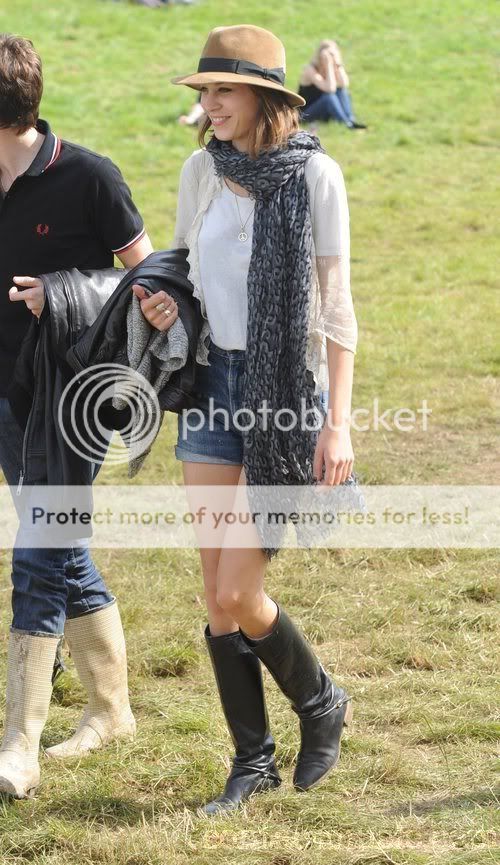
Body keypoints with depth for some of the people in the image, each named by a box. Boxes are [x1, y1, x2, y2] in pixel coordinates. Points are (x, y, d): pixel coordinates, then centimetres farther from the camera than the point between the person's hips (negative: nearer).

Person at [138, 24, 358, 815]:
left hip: (287, 390, -5)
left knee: (237, 593, -8)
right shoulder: (201, 172, 5)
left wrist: (339, 423, -13)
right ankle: (252, 760, 18)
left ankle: (321, 703, 20)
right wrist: (163, 306, 0)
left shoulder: (313, 176, -10)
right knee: (217, 593, 4)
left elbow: (335, 307, -9)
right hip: (213, 382, 5)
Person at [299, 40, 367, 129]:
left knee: (342, 91, -15)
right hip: (307, 114, -6)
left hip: (325, 111, 6)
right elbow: (330, 88, -31)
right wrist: (329, 65, -29)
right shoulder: (310, 69, -20)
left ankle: (351, 120, -27)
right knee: (329, 95, -30)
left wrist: (338, 65, -22)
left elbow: (344, 85, -18)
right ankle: (346, 123, -38)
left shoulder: (335, 66, -1)